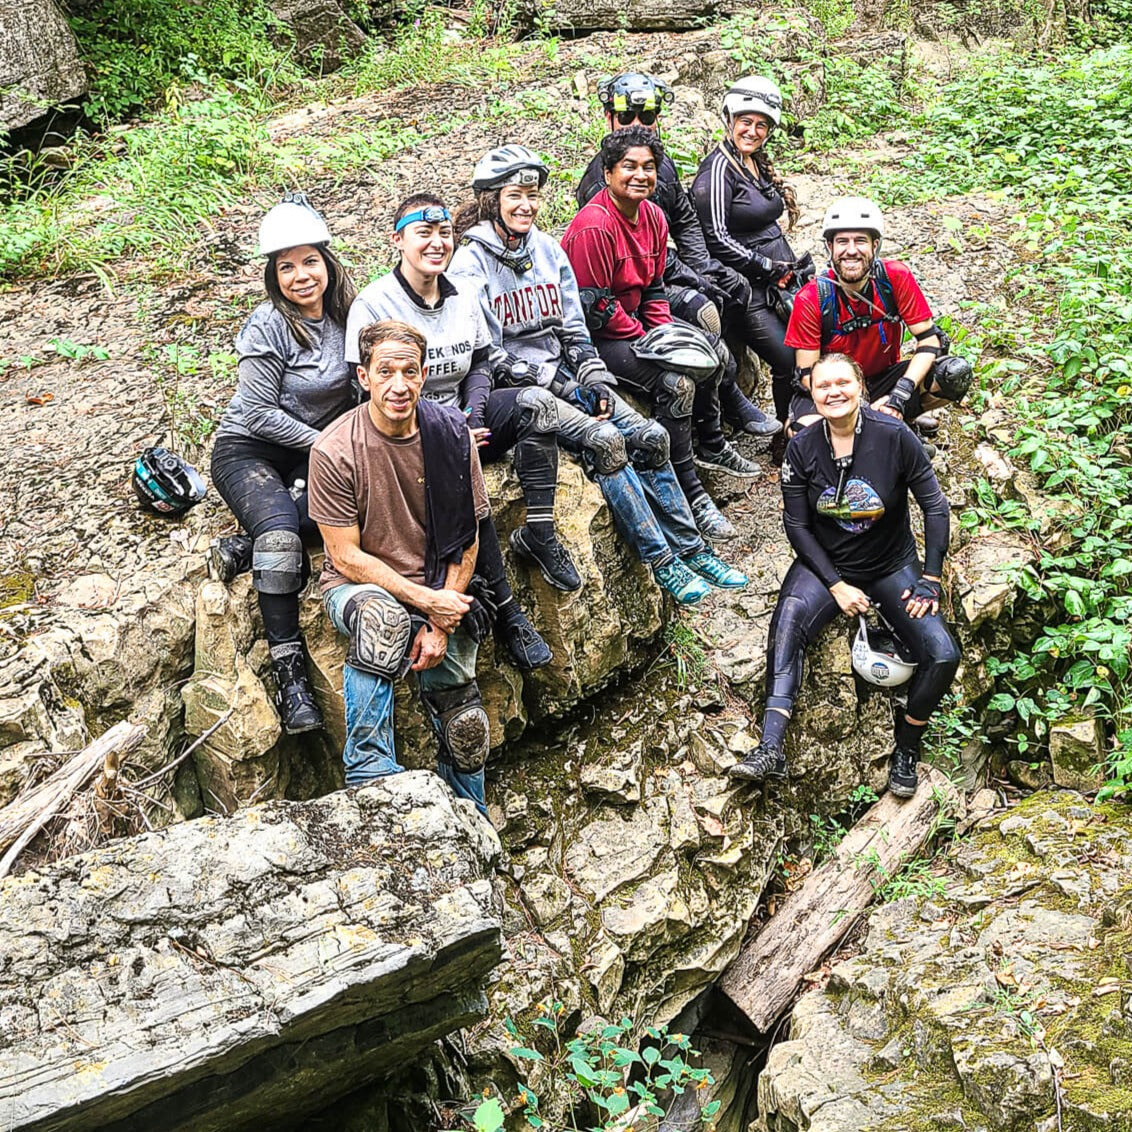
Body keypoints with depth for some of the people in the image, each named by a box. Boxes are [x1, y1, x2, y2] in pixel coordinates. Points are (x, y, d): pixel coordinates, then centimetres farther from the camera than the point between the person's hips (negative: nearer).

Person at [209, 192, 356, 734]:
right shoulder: (268, 326, -15)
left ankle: (244, 548, -19)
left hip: (317, 451, 5)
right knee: (279, 530, -33)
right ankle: (289, 670, -28)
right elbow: (260, 414, -15)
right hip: (248, 450, -5)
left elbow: (354, 393, 14)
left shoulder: (345, 315, 1)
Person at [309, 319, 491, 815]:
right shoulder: (334, 451, -16)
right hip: (357, 584, -3)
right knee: (382, 619, -39)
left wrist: (441, 623, -11)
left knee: (466, 726, -2)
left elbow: (467, 537, -2)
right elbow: (346, 557, -13)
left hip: (440, 590, 3)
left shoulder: (451, 432, -7)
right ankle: (370, 770, -27)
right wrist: (425, 601, -19)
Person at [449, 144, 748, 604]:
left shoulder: (547, 249, 11)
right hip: (515, 391, -7)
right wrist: (560, 386, -16)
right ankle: (661, 562, -17)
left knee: (651, 437, -9)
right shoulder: (471, 262, -9)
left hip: (565, 373, 7)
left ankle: (690, 549, 1)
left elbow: (574, 327, 14)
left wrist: (595, 380, -2)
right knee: (603, 440, -27)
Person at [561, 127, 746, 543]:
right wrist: (645, 340, -16)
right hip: (595, 335, -10)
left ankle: (713, 446, 28)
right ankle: (690, 495, -17)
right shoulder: (594, 225, -22)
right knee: (676, 383, -25)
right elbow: (594, 305, -21)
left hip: (635, 319, 10)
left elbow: (654, 287, 13)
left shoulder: (653, 216, 5)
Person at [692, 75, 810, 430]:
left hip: (779, 280, 9)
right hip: (748, 288, -9)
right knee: (790, 363, -11)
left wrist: (793, 266, 11)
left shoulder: (759, 164, 14)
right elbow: (717, 240, -18)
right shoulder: (718, 168, -12)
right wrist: (771, 268, -14)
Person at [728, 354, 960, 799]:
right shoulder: (802, 448, -8)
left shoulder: (894, 436, -13)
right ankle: (770, 749, -38)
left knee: (943, 655, -20)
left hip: (892, 566, 0)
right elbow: (797, 525, -4)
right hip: (827, 565, 0)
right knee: (789, 617, -32)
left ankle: (906, 749, 6)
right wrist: (836, 586, -13)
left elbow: (935, 506, -7)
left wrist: (930, 579, -10)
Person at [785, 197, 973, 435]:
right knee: (803, 431, -36)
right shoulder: (811, 299, -18)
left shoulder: (896, 278, -15)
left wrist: (900, 395, -27)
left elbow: (929, 339, -12)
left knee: (957, 373, -22)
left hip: (884, 379, 3)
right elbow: (807, 373, -15)